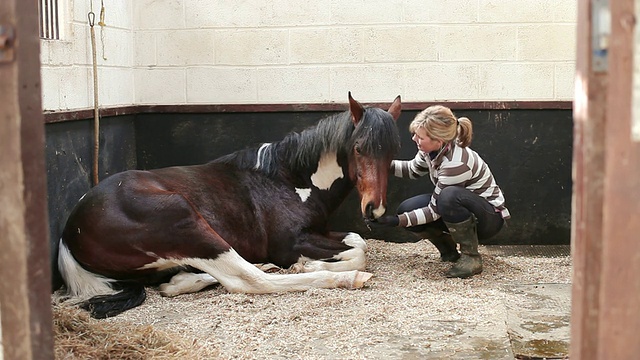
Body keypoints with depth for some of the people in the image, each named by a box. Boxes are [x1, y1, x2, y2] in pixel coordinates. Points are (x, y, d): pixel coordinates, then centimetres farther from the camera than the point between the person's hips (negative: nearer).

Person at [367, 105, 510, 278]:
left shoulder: (456, 164, -34)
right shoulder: (431, 149, -11)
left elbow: (434, 211, -26)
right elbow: (413, 169, 11)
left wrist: (396, 221, -31)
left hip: (490, 217, -8)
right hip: (458, 207, 8)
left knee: (449, 196, -38)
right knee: (406, 209, -11)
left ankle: (471, 256, -19)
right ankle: (448, 250, 11)